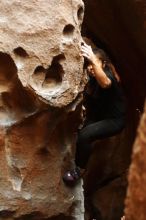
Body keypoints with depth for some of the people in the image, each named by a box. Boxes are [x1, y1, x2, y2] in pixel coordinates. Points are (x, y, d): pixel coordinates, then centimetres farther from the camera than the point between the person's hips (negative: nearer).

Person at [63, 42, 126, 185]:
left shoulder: (109, 75, -21)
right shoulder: (91, 79, 2)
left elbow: (105, 83, -47)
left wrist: (93, 59, -59)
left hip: (114, 120, -8)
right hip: (98, 117, 8)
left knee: (84, 135, -29)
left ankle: (80, 169, -10)